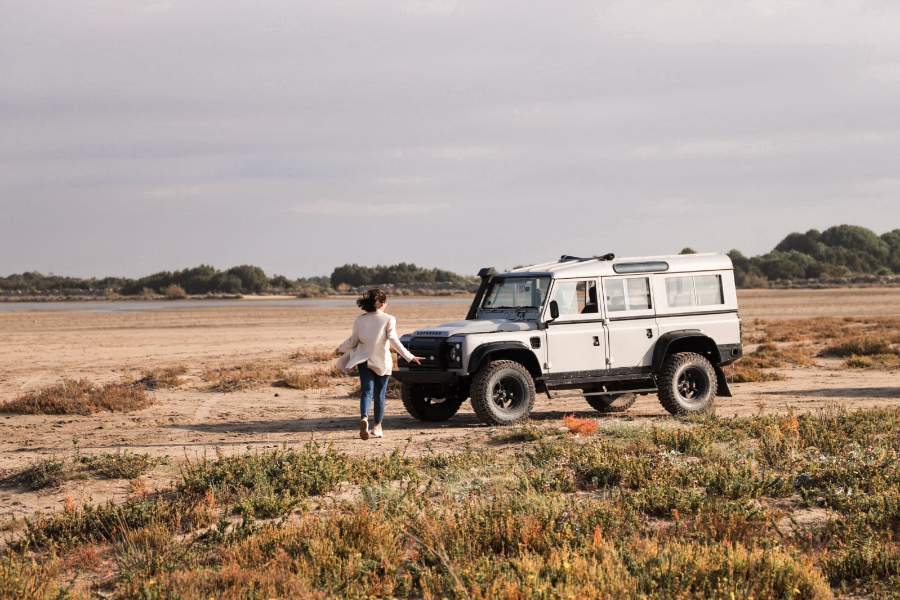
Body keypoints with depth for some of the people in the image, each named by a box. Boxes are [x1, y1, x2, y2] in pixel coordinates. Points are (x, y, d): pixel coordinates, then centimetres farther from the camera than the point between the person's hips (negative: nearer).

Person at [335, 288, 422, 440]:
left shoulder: (360, 320, 2)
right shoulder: (388, 320, -7)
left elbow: (353, 341, 8)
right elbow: (393, 340, -15)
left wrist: (340, 349, 27)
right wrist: (409, 357, -13)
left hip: (365, 361, 1)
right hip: (382, 362, -1)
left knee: (366, 392, -4)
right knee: (379, 394, 12)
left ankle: (364, 417, -31)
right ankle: (377, 426, 19)